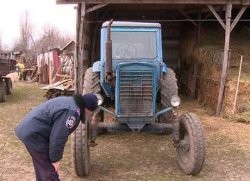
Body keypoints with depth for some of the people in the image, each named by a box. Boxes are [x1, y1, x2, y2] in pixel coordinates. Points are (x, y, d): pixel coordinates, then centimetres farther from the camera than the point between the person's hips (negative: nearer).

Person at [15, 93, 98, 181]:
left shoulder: (70, 102, 10)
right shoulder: (72, 112, -23)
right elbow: (58, 137, -23)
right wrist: (55, 159, -11)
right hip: (34, 135, -10)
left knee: (41, 166, 25)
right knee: (49, 170, 0)